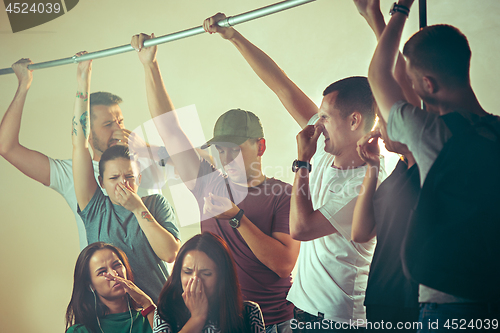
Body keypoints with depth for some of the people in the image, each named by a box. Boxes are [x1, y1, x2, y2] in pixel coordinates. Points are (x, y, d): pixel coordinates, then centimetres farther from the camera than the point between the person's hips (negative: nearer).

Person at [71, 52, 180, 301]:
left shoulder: (156, 203, 8)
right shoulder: (94, 210, 6)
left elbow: (170, 253, -5)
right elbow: (79, 145, 4)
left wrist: (139, 209, -6)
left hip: (159, 308, -1)